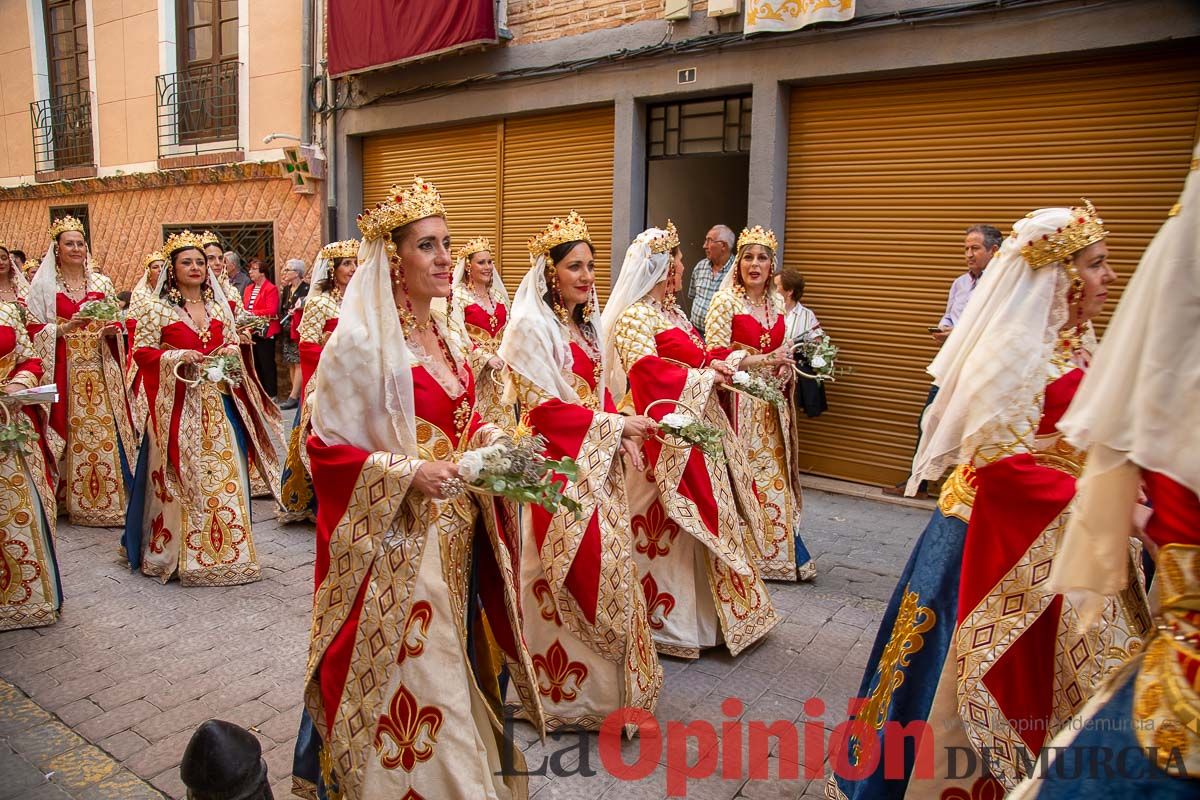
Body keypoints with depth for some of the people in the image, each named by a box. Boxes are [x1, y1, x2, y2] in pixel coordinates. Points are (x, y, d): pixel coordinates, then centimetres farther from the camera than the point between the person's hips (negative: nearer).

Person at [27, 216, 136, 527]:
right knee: (71, 435, 0)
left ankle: (111, 498, 7)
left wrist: (112, 330, -6)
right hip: (64, 372, -2)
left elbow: (116, 324, 16)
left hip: (101, 371, 2)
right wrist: (65, 328, -16)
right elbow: (35, 331, 0)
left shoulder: (101, 283, 11)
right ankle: (74, 501, 11)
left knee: (106, 433, 0)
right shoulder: (43, 285, 3)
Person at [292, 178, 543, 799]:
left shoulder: (452, 339, 8)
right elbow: (326, 447, -12)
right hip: (396, 541, -7)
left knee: (449, 666, 19)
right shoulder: (360, 341, -14)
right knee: (405, 682, 4)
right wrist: (408, 474, -23)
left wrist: (488, 441, -3)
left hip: (455, 534, 7)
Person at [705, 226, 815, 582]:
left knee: (775, 470, 8)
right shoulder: (725, 301, -8)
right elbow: (715, 354, -14)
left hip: (771, 401, 6)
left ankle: (778, 551, 20)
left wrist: (785, 365, -1)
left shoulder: (777, 302, 11)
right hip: (739, 399, -6)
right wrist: (764, 361, -20)